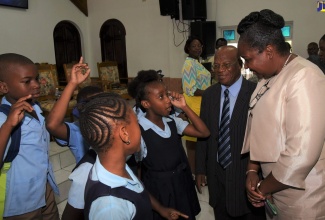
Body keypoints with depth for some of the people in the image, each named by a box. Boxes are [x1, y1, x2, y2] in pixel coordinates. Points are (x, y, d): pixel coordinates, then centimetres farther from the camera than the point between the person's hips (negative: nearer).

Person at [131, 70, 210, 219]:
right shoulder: (138, 132, -22)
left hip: (183, 185, 6)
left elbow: (204, 132, -5)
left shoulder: (172, 121, -4)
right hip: (159, 191, -6)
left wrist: (184, 107, -16)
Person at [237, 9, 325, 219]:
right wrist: (252, 171, -4)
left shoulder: (304, 78, -22)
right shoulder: (268, 78, 5)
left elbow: (301, 155, -27)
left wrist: (263, 187, -14)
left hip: (301, 196, -7)